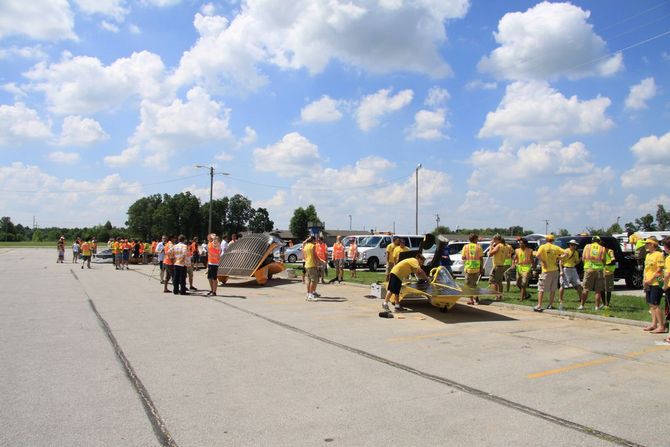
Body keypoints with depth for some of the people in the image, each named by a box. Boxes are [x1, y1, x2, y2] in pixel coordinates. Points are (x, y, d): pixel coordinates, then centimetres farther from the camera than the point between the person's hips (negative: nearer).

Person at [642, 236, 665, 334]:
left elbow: (659, 270, -15)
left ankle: (661, 326, -3)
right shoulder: (648, 255, 15)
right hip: (648, 284, 9)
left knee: (655, 305, -8)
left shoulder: (659, 254, -11)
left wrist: (650, 280, -15)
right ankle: (654, 324, 19)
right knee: (651, 304, 12)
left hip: (656, 283, -9)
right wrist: (645, 280, 9)